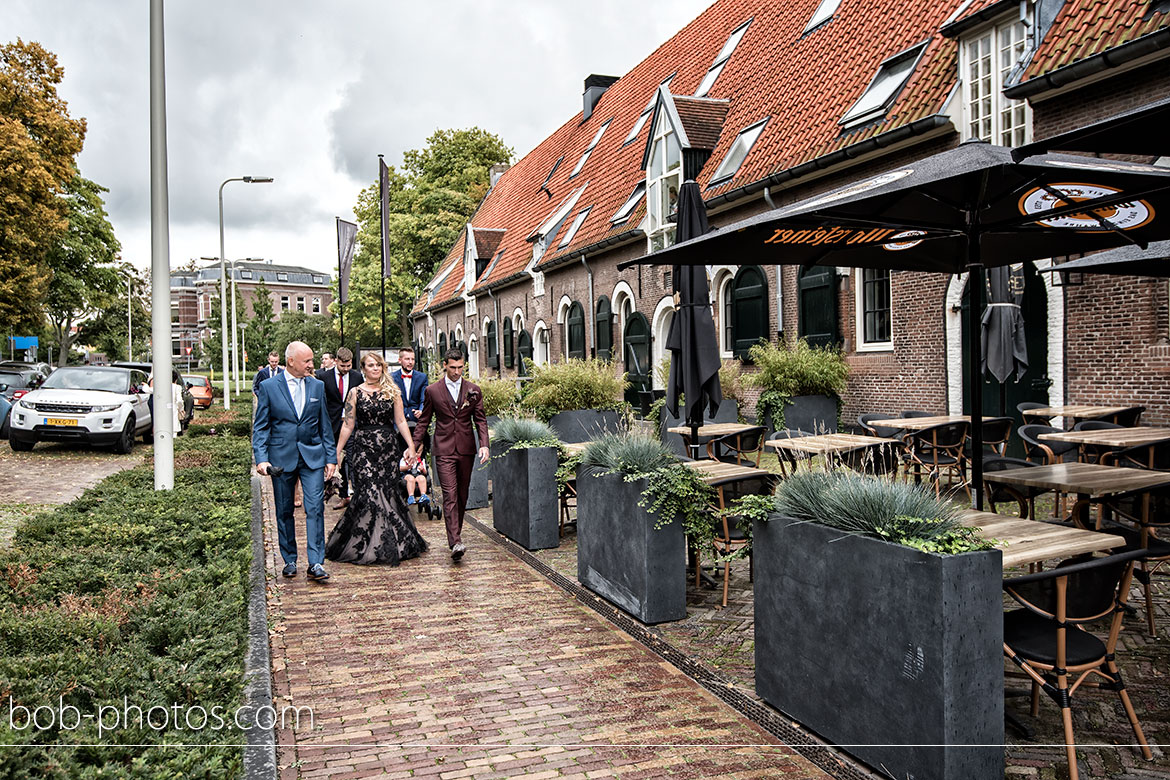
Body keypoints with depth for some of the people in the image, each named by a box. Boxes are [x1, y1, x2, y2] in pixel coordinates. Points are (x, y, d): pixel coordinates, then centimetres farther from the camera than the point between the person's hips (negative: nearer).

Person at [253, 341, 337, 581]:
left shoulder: (317, 386, 6)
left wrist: (331, 457, 7)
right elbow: (260, 427, 0)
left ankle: (315, 563, -4)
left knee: (315, 509, -7)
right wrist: (261, 458, -11)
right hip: (281, 458, -1)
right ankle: (289, 560, 23)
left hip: (312, 456, 1)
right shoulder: (268, 386, -1)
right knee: (284, 512, 9)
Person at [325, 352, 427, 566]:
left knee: (389, 493, 3)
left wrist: (410, 446, 0)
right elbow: (348, 425, 4)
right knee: (369, 493, -9)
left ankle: (394, 543, 18)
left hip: (388, 447, 2)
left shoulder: (392, 392, 7)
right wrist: (337, 452, 2)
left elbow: (400, 421, 7)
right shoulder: (355, 393, 2)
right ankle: (367, 545, 4)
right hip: (363, 448, -2)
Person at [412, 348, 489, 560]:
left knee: (462, 495, 10)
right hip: (444, 449, -2)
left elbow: (480, 420, 7)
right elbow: (423, 421, 9)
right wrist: (414, 447, 5)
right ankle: (455, 542, -18)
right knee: (450, 495, -12)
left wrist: (484, 445, -7)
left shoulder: (473, 390, 6)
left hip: (466, 449, 3)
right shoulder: (432, 391, 3)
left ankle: (456, 533, 25)